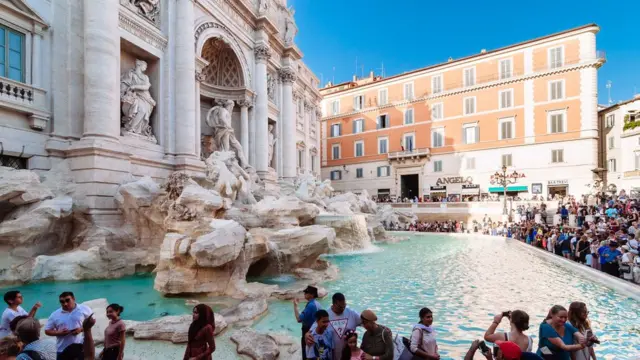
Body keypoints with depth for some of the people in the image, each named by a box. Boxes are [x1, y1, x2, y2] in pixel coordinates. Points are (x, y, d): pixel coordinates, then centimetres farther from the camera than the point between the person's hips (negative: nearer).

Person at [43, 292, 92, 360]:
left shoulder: (84, 309, -5)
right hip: (63, 349, 2)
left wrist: (81, 329, -14)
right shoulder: (55, 315, -1)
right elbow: (47, 331, 5)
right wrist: (59, 332, -14)